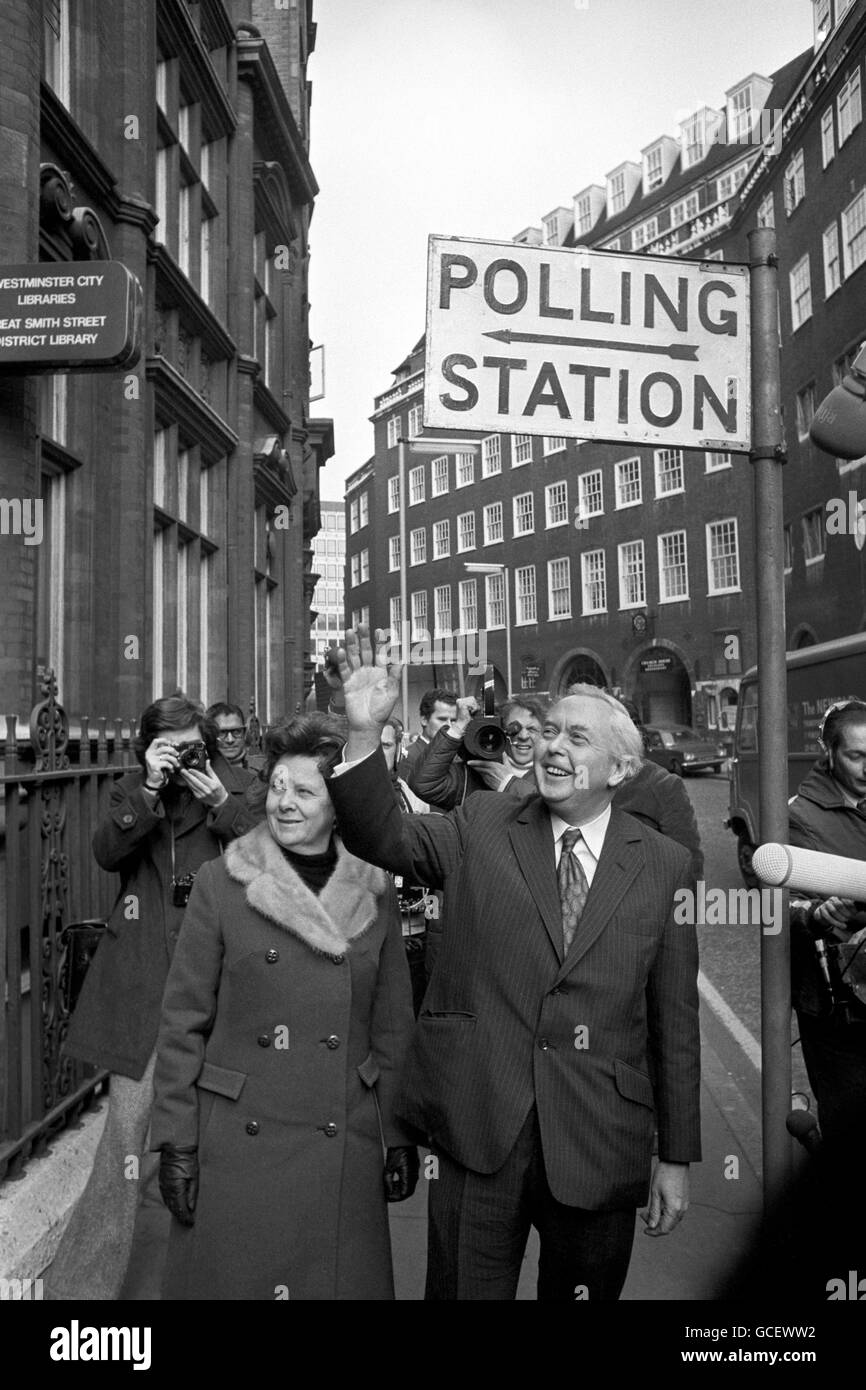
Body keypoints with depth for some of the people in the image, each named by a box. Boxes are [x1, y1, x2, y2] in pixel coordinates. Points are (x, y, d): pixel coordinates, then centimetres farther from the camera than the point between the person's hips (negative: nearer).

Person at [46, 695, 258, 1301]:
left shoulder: (235, 790, 4)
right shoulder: (131, 793, 12)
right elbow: (106, 852, -5)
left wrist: (219, 801, -16)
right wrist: (150, 790, -14)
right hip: (141, 988, 2)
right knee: (132, 1123, 2)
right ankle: (95, 1272, 19)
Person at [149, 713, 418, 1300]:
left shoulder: (374, 891, 2)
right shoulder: (220, 884, -4)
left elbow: (393, 1026, 7)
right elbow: (184, 1022, -2)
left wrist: (400, 1135, 6)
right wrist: (176, 1144, -4)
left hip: (344, 1143, 2)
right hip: (237, 1138, -1)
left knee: (345, 1279, 9)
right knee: (231, 1277, 8)